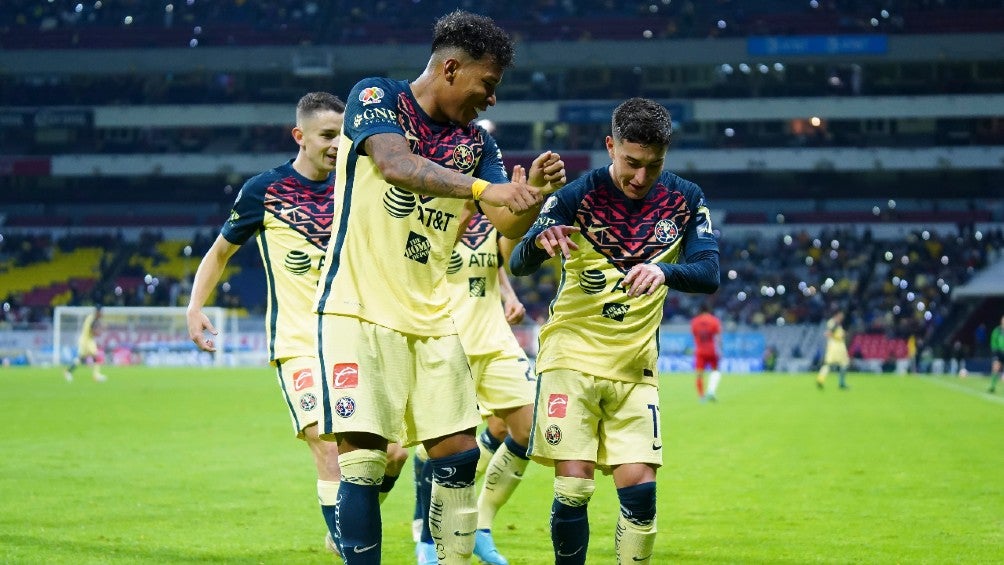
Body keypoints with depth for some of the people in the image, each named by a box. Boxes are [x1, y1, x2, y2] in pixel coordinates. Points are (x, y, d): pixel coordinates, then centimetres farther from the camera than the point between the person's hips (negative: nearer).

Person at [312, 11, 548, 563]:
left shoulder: (476, 143, 10)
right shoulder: (375, 97, -6)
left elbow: (509, 224, 2)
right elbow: (395, 164, -25)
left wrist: (534, 196, -20)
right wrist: (482, 187, -35)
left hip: (431, 319, 6)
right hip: (359, 311, -6)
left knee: (457, 455, 4)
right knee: (362, 458, -11)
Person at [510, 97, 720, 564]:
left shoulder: (684, 200, 0)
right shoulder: (577, 196, -9)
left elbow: (709, 274, -9)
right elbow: (518, 265, -15)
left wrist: (665, 271, -32)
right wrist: (539, 240, -40)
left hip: (635, 367, 3)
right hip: (572, 356, -3)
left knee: (639, 488, -6)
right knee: (573, 487, -10)